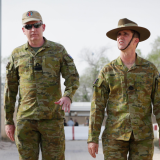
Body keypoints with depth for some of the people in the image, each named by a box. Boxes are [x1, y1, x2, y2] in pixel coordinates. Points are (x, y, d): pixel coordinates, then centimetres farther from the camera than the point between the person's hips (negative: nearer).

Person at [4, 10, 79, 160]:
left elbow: (73, 77, -3)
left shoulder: (58, 50, 5)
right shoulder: (17, 54, 8)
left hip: (52, 117, -1)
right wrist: (8, 121, 7)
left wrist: (67, 96, -25)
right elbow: (10, 89, 11)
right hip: (26, 118, 1)